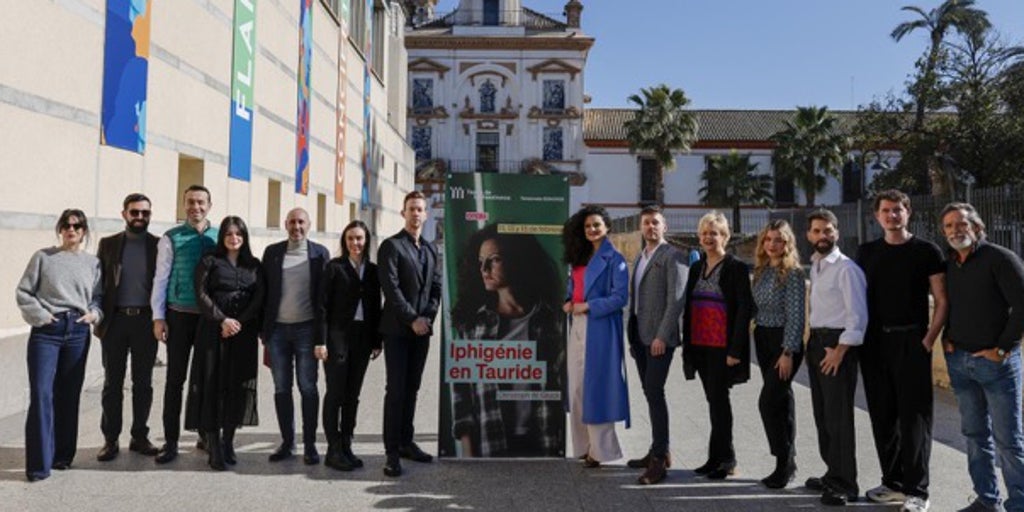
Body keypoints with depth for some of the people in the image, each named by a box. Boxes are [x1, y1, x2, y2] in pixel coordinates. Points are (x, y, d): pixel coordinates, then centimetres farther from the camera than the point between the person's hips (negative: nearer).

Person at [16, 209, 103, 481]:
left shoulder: (93, 262, 10)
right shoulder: (43, 257, 4)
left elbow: (99, 296, 12)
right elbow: (23, 292, 3)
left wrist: (94, 313, -6)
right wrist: (40, 314, -8)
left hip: (78, 332, 2)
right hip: (46, 330, -2)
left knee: (69, 395, 8)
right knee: (41, 394, -7)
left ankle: (63, 454, 19)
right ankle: (39, 463, -1)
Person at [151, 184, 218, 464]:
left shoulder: (219, 237, 3)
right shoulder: (171, 238, -1)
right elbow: (160, 278, -1)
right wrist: (158, 317, -5)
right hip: (179, 315, -2)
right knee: (176, 378, 4)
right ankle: (171, 441, 14)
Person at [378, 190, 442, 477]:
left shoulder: (430, 250, 15)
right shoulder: (391, 246, -4)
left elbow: (436, 288, 12)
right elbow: (391, 288, -12)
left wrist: (427, 317, -3)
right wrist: (412, 319, -14)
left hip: (422, 329, 6)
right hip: (398, 329, -6)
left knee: (412, 389, 11)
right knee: (396, 390, -5)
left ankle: (406, 442, 21)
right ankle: (392, 451, -1)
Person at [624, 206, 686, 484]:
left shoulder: (672, 256, -7)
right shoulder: (640, 258, 18)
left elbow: (676, 300, -14)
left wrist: (662, 336, -18)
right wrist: (632, 336, 15)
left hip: (659, 338, -8)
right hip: (639, 336, 8)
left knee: (655, 393, -9)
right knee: (650, 394, 12)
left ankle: (659, 460, -2)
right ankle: (659, 451, 22)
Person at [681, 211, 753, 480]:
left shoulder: (736, 268, -6)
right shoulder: (696, 268, 12)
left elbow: (745, 309, -11)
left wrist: (735, 349, -16)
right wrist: (687, 344, 10)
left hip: (722, 346, -6)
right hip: (700, 346, 6)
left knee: (718, 398, -5)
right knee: (713, 400, 12)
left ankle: (720, 457, 7)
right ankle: (724, 458, 22)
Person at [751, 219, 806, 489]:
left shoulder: (792, 272, -11)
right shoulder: (761, 270, 9)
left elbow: (795, 315, -14)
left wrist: (788, 352, -17)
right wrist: (757, 336, 8)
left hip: (784, 341, -7)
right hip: (763, 339, 7)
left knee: (769, 400, -10)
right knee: (781, 399, 12)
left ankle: (784, 464, 3)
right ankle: (788, 462, 21)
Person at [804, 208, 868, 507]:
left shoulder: (846, 268, -13)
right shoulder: (814, 266, 12)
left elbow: (858, 316, -18)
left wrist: (839, 350, -20)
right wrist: (814, 343, 12)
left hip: (839, 343, -9)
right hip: (816, 341, 9)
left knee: (838, 415, -4)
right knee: (822, 412, 15)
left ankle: (845, 484, 8)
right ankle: (833, 474, 29)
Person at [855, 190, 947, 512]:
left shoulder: (926, 251, 0)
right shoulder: (866, 252, 10)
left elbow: (942, 300, -2)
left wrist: (929, 339, -12)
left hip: (911, 341, -4)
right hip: (874, 342, 4)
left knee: (914, 416, -2)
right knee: (882, 415, 9)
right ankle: (893, 482, 22)